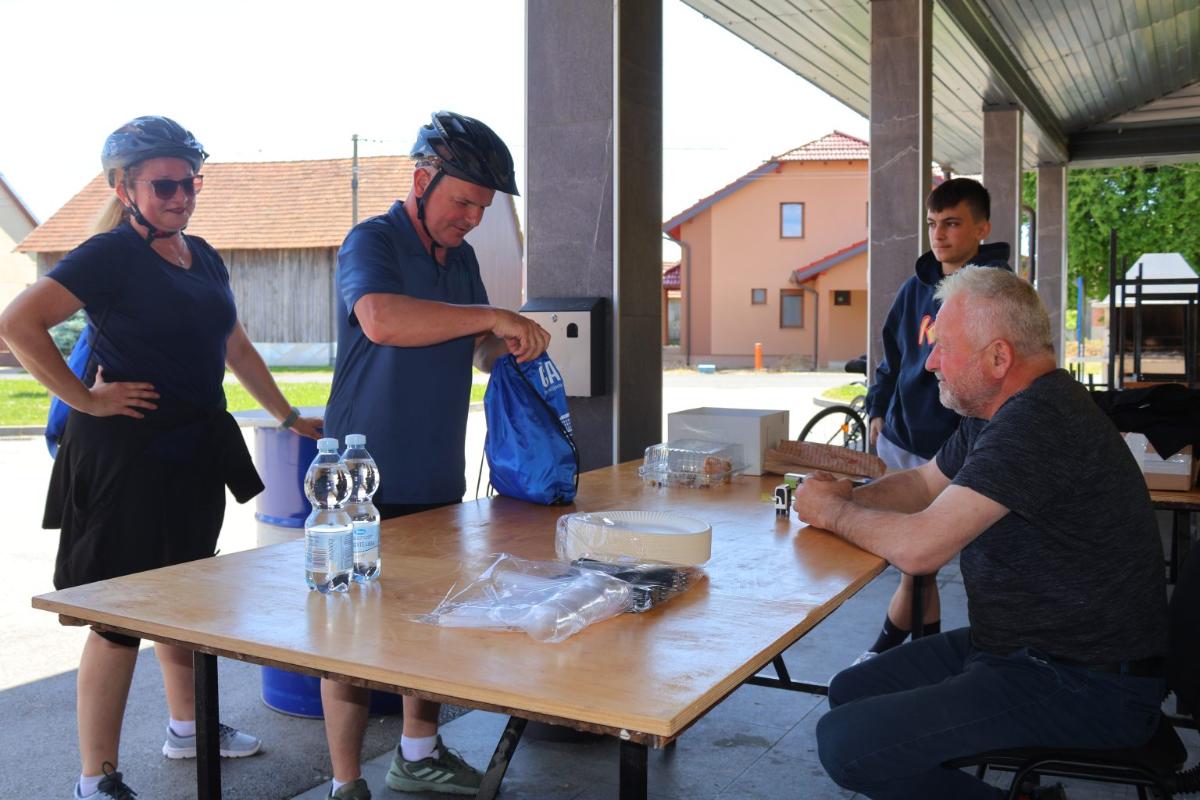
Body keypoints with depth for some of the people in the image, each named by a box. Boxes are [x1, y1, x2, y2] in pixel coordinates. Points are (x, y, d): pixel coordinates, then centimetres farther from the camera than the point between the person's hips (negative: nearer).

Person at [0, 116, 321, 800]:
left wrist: (290, 416, 22)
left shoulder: (203, 257, 13)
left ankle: (187, 728, 37)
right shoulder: (111, 255, -11)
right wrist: (85, 399, -18)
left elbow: (234, 346, 22)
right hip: (126, 453, -8)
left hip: (195, 448, 8)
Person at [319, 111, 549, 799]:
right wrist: (490, 316, -28)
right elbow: (381, 319, -31)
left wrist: (508, 343, -1)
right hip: (371, 485, -7)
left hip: (439, 483, 7)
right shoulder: (373, 242, -10)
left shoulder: (462, 258, 13)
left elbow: (480, 352, 22)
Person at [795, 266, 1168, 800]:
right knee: (849, 692, 12)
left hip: (1083, 687, -10)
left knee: (844, 743, -19)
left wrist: (832, 511, -9)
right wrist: (850, 496, 0)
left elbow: (918, 548, -29)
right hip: (1019, 647, 10)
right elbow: (923, 481, 21)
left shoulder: (1039, 422, -25)